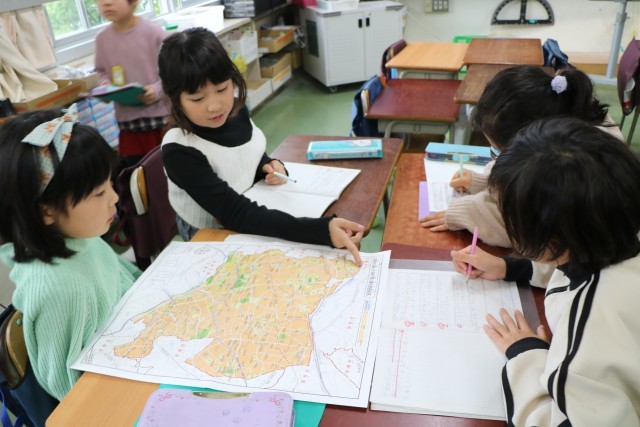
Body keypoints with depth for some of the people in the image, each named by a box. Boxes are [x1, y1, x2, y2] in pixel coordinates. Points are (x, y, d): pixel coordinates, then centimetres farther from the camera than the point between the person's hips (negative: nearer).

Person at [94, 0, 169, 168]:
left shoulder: (153, 32, -13)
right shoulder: (102, 38, 0)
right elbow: (102, 71, 14)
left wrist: (158, 89, -23)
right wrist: (105, 86, -6)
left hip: (160, 115, -4)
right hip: (127, 118, 4)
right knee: (131, 166, 14)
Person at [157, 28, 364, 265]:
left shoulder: (236, 110, -10)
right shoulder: (180, 152, -28)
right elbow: (235, 214, -36)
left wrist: (269, 166, -13)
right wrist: (321, 230, -47)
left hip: (257, 222, 6)